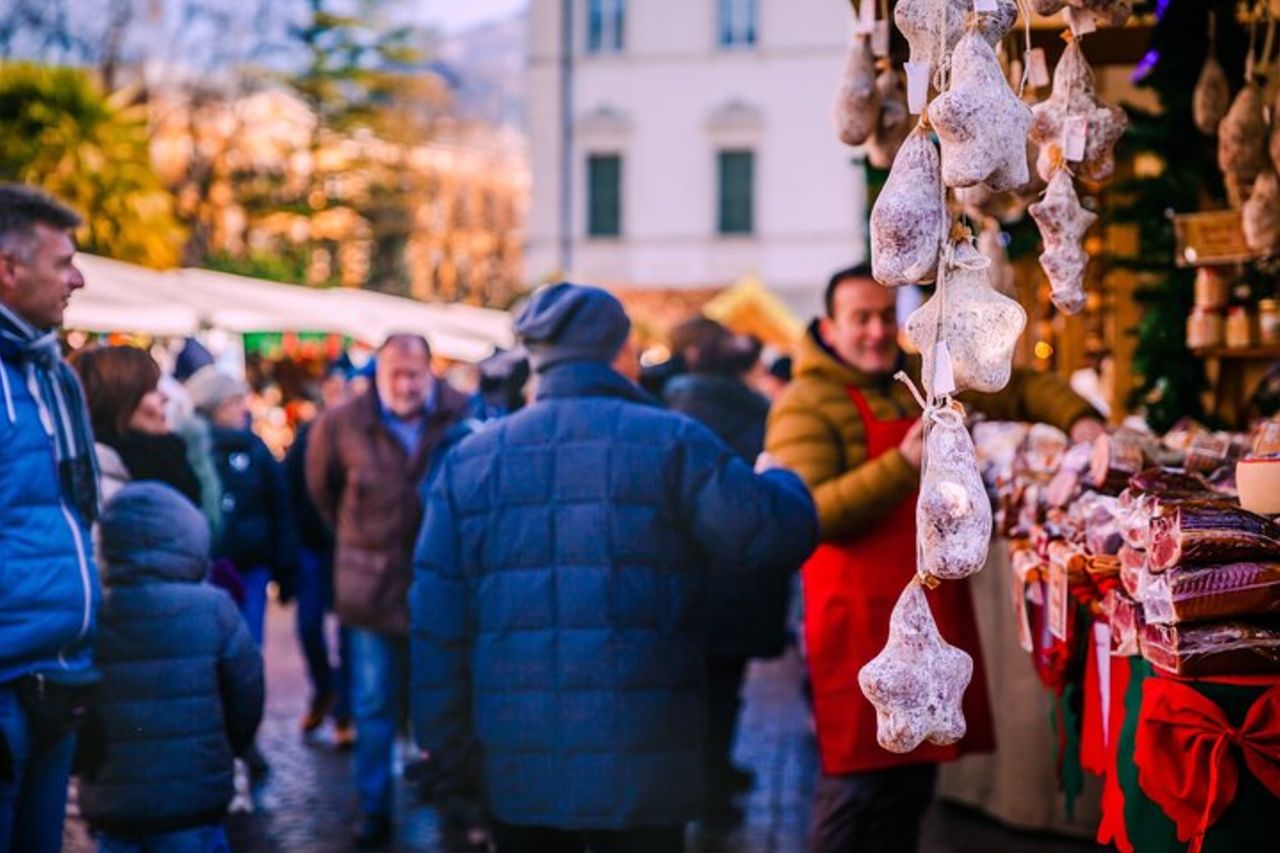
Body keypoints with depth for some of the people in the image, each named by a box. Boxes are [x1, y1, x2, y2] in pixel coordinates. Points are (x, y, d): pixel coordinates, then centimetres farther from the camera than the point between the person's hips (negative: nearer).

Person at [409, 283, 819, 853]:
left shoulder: (468, 458, 7)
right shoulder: (671, 441, -5)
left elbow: (436, 618, 4)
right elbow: (772, 537, -5)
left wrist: (447, 748, 10)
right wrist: (781, 480, 19)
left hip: (513, 765, 4)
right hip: (637, 763, -3)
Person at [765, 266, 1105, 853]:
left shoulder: (926, 380, 12)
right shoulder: (807, 404, -10)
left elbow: (1019, 388, 22)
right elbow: (807, 514, -22)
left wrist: (1078, 420, 4)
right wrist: (904, 464, -27)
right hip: (862, 621, -7)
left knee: (914, 775, 14)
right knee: (860, 779, -6)